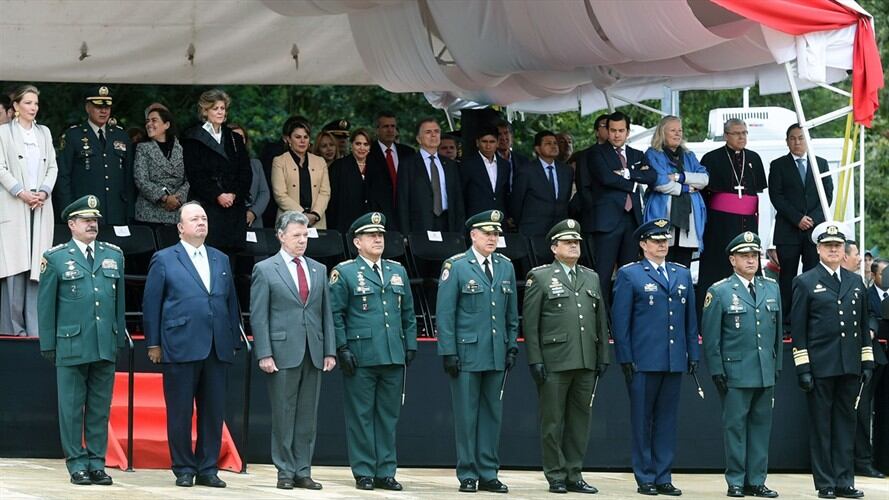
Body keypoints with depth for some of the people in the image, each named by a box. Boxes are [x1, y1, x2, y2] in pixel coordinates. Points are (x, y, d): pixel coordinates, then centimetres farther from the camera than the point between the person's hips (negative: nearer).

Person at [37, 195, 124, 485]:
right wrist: (48, 345, 0)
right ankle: (77, 464, 6)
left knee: (100, 408, 6)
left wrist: (120, 339, 9)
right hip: (71, 347, -3)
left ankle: (97, 462, 12)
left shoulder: (114, 255, 12)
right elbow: (46, 305, 3)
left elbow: (120, 301, 13)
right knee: (72, 408, 0)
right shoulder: (55, 258, 2)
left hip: (106, 348, 3)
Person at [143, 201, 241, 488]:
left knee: (214, 411, 4)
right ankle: (184, 469, 8)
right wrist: (154, 344, -4)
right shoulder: (164, 260, 3)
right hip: (181, 347, -4)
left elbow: (231, 302, 16)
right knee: (180, 412, 0)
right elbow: (151, 303, 1)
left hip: (216, 349, 4)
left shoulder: (221, 260, 16)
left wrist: (233, 341, 11)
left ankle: (207, 469, 11)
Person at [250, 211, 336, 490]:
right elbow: (258, 317, -3)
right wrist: (264, 354, -11)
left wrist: (330, 351, 6)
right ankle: (285, 471, 5)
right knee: (284, 415, -1)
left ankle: (303, 471, 9)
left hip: (313, 353, 4)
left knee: (308, 416, 5)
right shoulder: (265, 270, 1)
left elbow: (326, 313, 14)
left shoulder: (319, 270, 14)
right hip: (283, 352, -4)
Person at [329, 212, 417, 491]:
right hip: (360, 358, -5)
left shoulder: (398, 272, 16)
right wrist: (342, 349, -10)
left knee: (388, 416, 7)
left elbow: (408, 313, 18)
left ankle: (385, 472, 12)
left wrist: (410, 347, 11)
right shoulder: (344, 273, 0)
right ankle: (364, 473, 4)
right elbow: (335, 315, -3)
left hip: (394, 357, 5)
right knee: (361, 416, 0)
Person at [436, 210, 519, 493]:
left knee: (492, 413, 7)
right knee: (466, 414, 0)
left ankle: (488, 474, 13)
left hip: (497, 354, 5)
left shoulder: (506, 268, 11)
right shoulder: (456, 267, -3)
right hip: (466, 353, -4)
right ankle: (467, 475, 6)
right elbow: (444, 313, -5)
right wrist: (448, 352, -10)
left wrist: (512, 346, 9)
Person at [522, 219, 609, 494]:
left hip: (586, 363, 5)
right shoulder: (539, 277, 2)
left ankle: (574, 475, 13)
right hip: (554, 363, -5)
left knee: (580, 420, 7)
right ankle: (556, 477, 5)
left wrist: (603, 357, 10)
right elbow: (530, 323, -3)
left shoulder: (592, 278, 17)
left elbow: (601, 320, 17)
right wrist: (535, 359, -10)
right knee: (553, 421, -1)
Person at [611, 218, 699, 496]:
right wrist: (625, 358, -8)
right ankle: (645, 478, 6)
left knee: (667, 420, 6)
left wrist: (693, 353, 10)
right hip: (643, 360, -4)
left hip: (675, 361, 4)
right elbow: (620, 320, -2)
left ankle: (663, 478, 11)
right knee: (642, 420, 1)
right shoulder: (629, 275, 1)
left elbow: (690, 318, 16)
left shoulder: (682, 275, 15)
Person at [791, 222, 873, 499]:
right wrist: (802, 368, -9)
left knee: (846, 423, 6)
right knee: (821, 425, 1)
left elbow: (863, 324, 16)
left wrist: (867, 362, 9)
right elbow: (797, 328, -2)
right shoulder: (805, 283, 1)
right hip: (820, 367, -4)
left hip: (850, 367, 4)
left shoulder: (856, 282, 14)